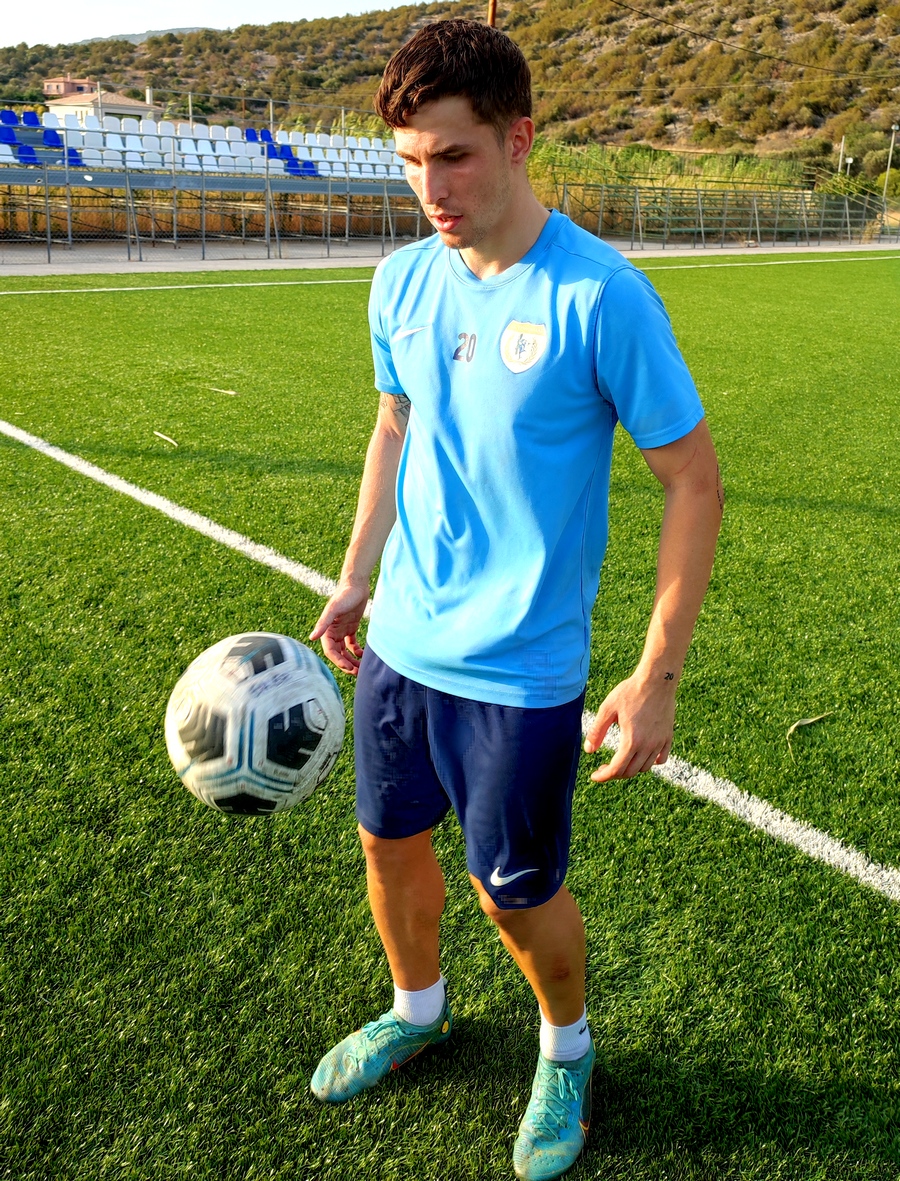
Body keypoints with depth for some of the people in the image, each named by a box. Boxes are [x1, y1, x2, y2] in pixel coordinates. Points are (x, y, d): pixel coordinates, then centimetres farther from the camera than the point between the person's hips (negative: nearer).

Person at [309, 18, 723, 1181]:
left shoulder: (601, 295, -18)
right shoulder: (402, 282, 0)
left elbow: (693, 483, -13)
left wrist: (657, 677, -15)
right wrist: (355, 581, 14)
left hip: (521, 670, -5)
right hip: (399, 644, 6)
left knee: (516, 891, 8)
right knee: (388, 840, 19)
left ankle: (565, 1049, 40)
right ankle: (416, 1009, 48)